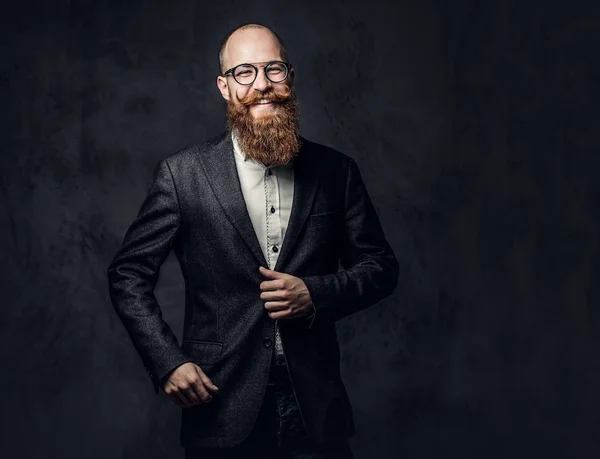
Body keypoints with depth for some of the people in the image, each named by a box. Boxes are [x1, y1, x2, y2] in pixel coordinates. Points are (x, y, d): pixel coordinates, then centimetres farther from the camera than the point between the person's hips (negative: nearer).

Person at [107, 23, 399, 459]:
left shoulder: (336, 171, 3)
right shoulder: (182, 174, -3)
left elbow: (381, 266, 8)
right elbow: (128, 274, 1)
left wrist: (316, 294, -9)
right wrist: (168, 362, -9)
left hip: (316, 407, 2)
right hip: (223, 411, -1)